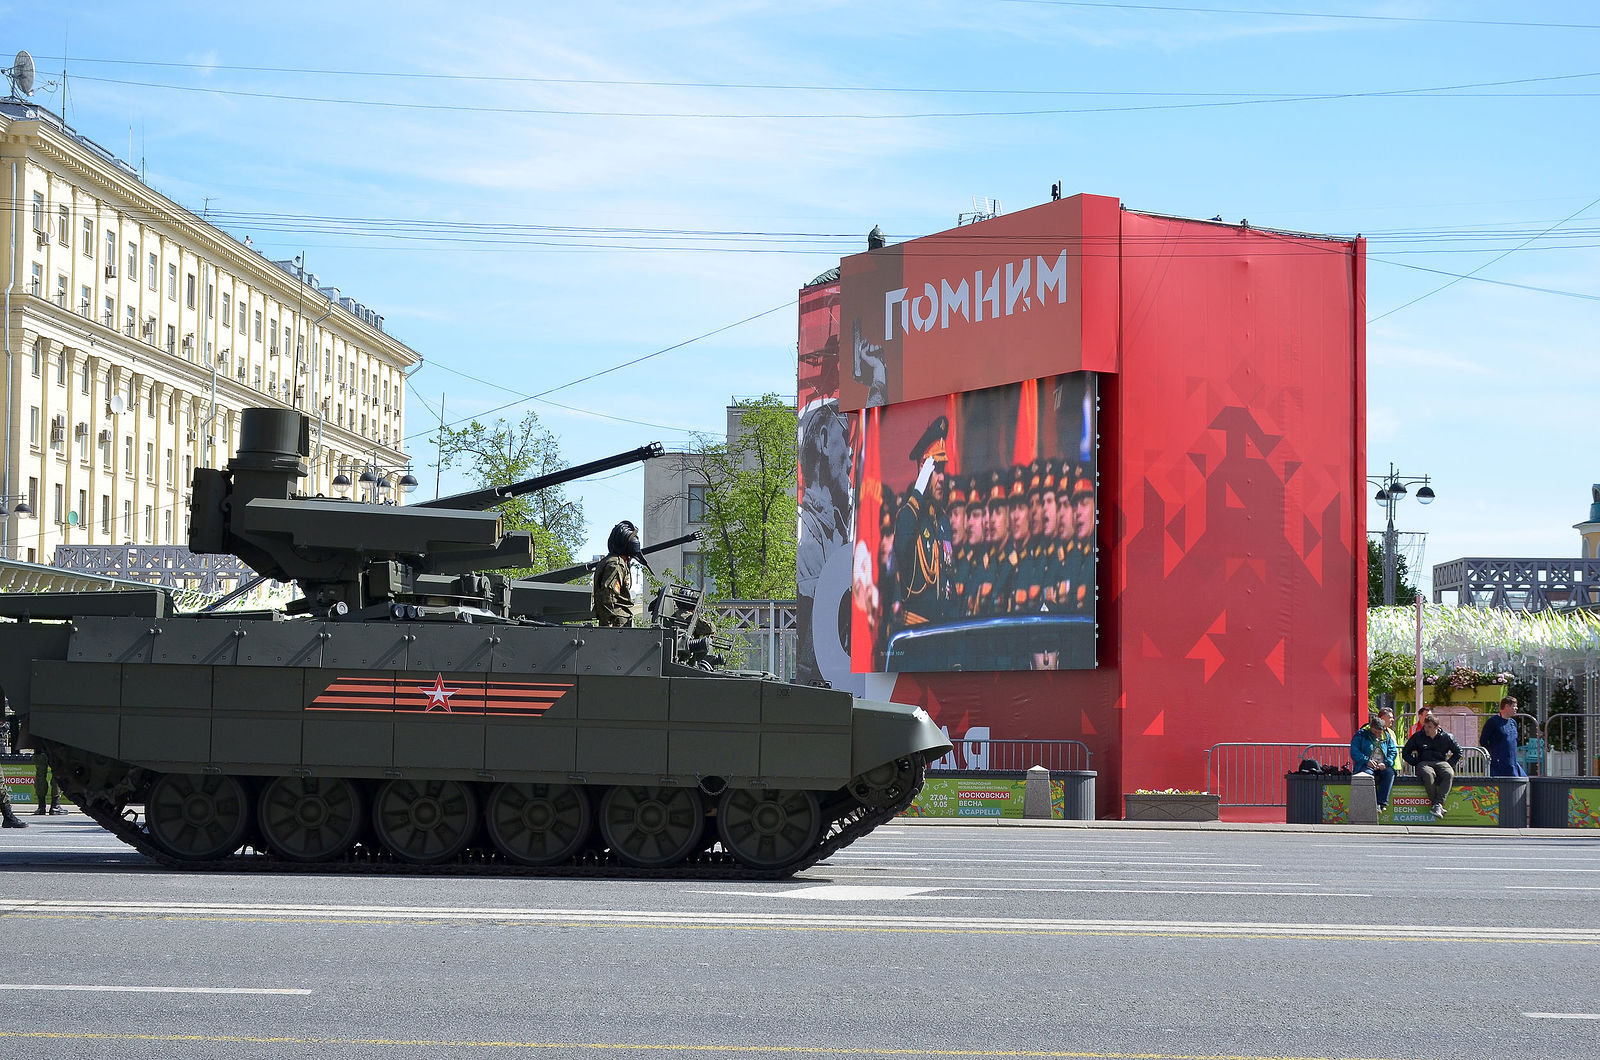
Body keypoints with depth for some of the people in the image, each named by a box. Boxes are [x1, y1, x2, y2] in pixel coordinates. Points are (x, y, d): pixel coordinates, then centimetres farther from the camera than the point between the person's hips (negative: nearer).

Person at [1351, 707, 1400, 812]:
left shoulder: (1387, 736, 17)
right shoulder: (1361, 735, 6)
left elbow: (1393, 751, 11)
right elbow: (1354, 752, -2)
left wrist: (1386, 763, -8)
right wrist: (1367, 761, -17)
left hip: (1382, 766, 3)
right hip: (1366, 766, -3)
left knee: (1389, 772, -31)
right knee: (1368, 774, -38)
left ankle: (1382, 803, -34)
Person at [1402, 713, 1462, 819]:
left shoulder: (1446, 737, 12)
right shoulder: (1417, 736, 11)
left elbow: (1458, 752, 22)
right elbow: (1405, 753, 17)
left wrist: (1450, 764, 7)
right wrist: (1416, 763, 3)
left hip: (1441, 762, 1)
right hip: (1424, 763, -1)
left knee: (1449, 774, -36)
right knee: (1428, 774, -40)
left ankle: (1438, 805, -42)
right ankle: (1437, 804, -39)